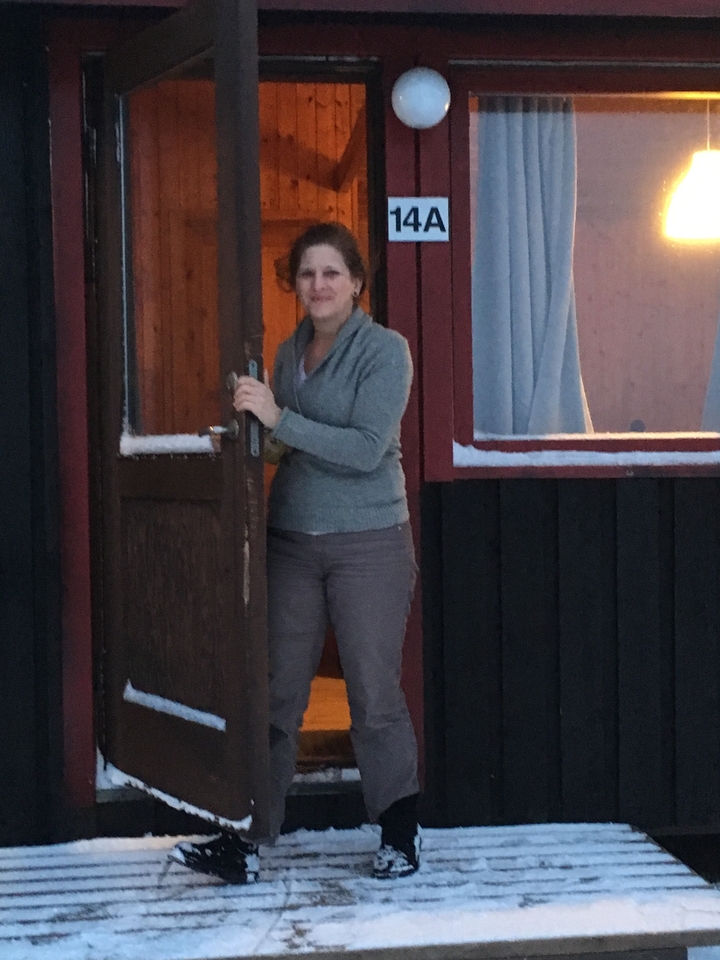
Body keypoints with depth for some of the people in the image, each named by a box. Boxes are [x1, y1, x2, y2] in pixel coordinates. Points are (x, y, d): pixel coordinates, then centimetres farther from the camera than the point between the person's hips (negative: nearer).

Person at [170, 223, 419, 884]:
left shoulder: (384, 350, -8)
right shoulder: (291, 351, 11)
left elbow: (367, 449, -19)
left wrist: (280, 420, -24)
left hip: (367, 542, -5)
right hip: (292, 538, 5)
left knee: (375, 692, 0)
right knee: (278, 691, 5)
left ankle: (400, 834, 15)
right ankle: (245, 840, 6)